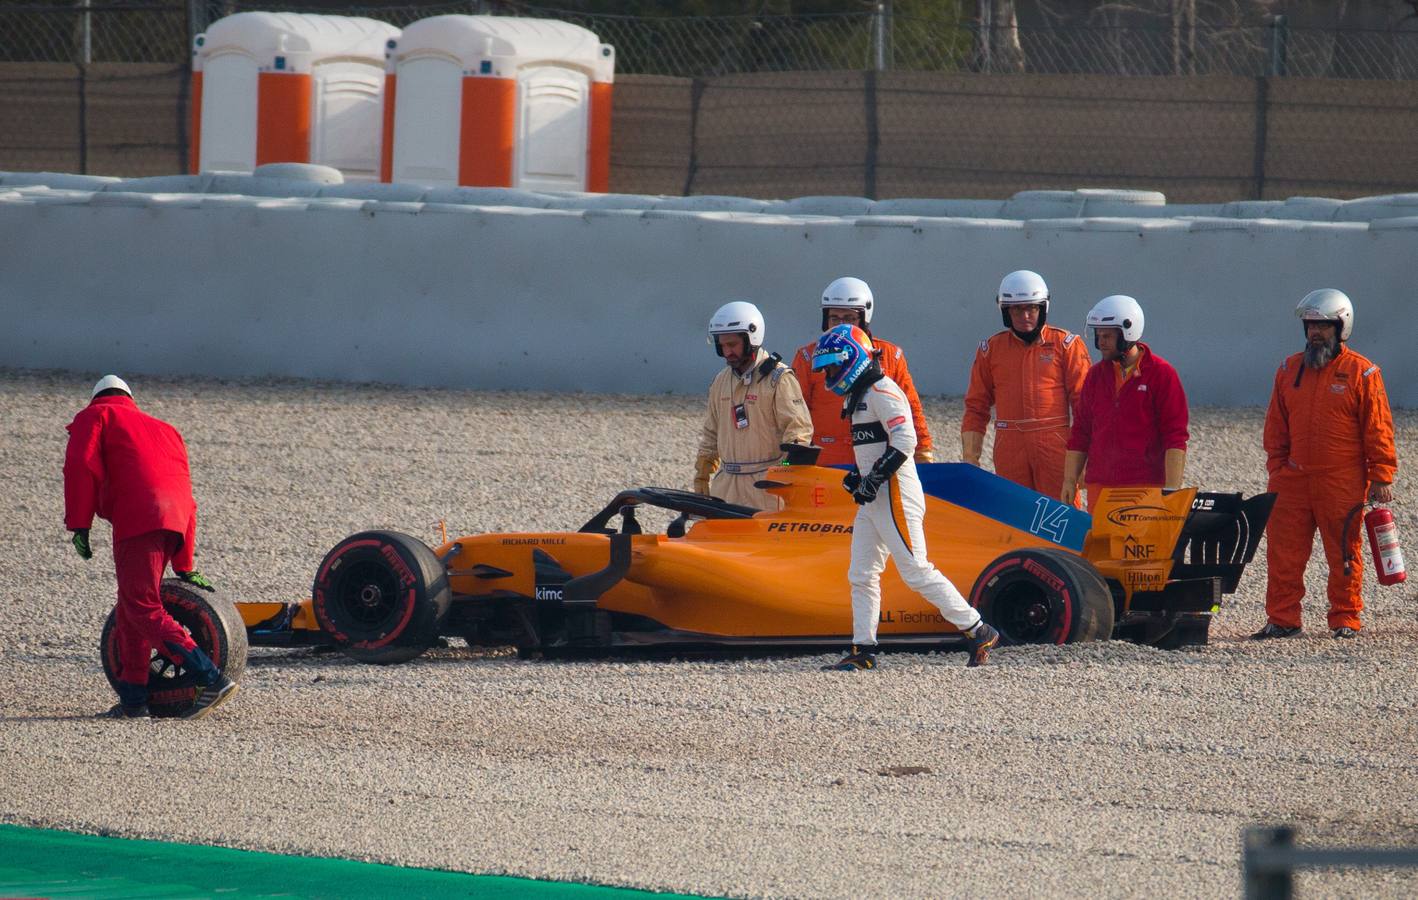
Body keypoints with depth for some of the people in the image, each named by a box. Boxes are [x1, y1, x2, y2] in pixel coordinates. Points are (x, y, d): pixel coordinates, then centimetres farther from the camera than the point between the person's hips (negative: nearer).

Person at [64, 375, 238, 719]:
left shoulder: (95, 417, 18)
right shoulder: (164, 429, 35)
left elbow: (81, 466, -2)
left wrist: (78, 525, -3)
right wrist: (184, 567, 34)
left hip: (137, 517, -7)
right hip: (175, 519, 7)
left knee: (144, 609, -10)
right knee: (131, 607, 17)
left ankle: (213, 680, -24)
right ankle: (133, 699, 16)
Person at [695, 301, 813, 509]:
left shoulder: (778, 379, -6)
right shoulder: (721, 381, 16)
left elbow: (798, 429, -10)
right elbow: (711, 433, 25)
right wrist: (701, 474, 22)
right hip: (727, 484, 7)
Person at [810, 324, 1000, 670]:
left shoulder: (881, 391, -14)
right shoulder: (859, 395, 18)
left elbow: (904, 440, -23)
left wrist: (875, 478, -23)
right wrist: (857, 476, 12)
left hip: (895, 495, -11)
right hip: (873, 499, 11)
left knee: (917, 571, -11)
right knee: (861, 574, 7)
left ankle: (979, 632, -6)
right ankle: (863, 650, 9)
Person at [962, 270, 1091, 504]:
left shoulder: (1065, 345, 3)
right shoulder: (991, 349, 11)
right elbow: (976, 407, 14)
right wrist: (970, 458, 8)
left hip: (1055, 447, -3)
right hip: (1009, 448, 3)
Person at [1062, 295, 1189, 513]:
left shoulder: (1161, 374, -2)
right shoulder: (1096, 375, 13)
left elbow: (1175, 438, -5)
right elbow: (1080, 433, 17)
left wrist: (1171, 489, -11)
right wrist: (1069, 481, 9)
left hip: (1146, 487, -5)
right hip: (1099, 485, 5)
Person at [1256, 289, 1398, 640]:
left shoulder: (1361, 373, -3)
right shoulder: (1289, 369, 11)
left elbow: (1378, 429, -3)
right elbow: (1276, 427, 15)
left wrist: (1381, 477, -6)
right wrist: (1276, 470, 9)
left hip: (1342, 482, -4)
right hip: (1293, 480, 4)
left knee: (1344, 554, 3)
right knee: (1283, 551, 1)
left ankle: (1345, 619, 12)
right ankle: (1282, 619, 6)